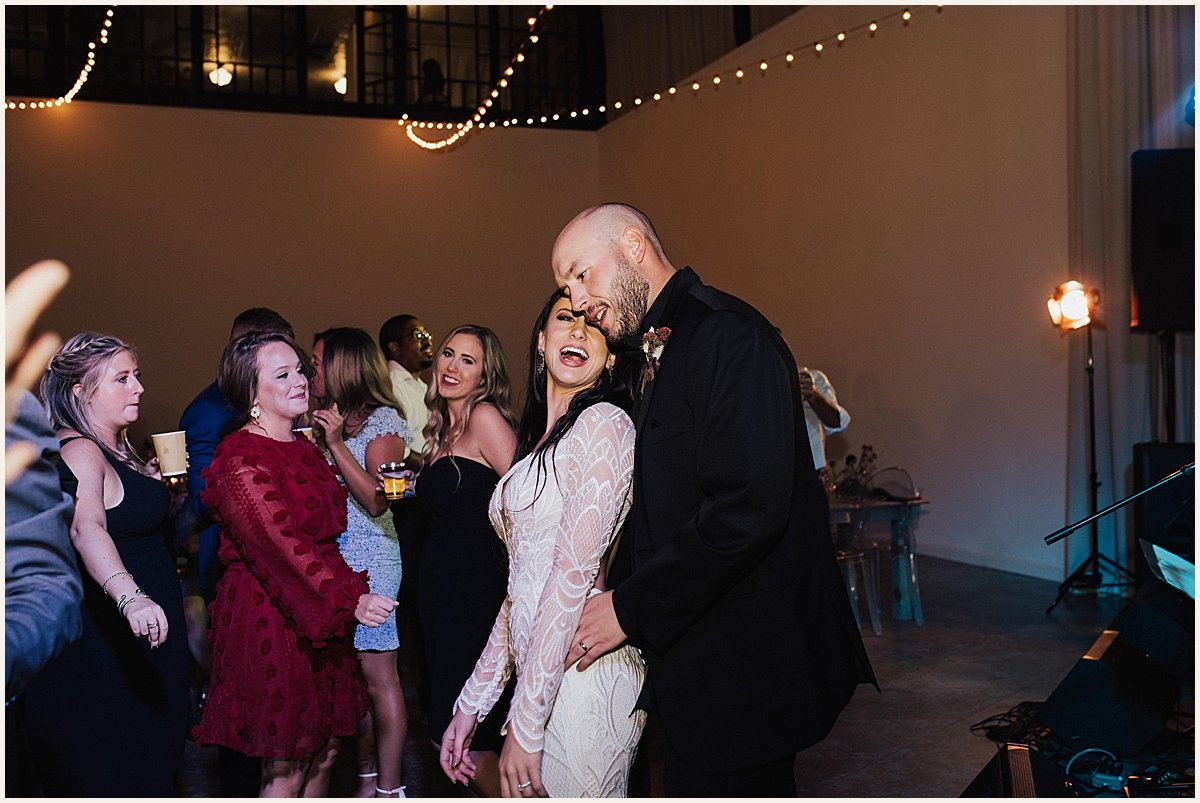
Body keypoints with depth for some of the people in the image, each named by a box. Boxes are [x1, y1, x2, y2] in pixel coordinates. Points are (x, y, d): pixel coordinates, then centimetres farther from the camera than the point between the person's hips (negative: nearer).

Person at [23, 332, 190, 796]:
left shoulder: (112, 450, 12)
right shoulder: (79, 451, -18)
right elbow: (86, 529, -37)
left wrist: (158, 482, 8)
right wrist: (130, 596, -52)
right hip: (102, 640, -10)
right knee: (111, 772, -2)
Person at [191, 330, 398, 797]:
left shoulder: (305, 448, 13)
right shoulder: (242, 460, -14)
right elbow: (284, 544, -27)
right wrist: (349, 600, -35)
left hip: (320, 620, 8)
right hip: (270, 622, -8)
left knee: (324, 751, 14)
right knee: (285, 770, 1)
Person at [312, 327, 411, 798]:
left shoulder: (382, 420, -4)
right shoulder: (330, 419, 16)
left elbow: (377, 500, -14)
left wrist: (336, 443, -18)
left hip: (369, 560, -7)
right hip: (330, 560, 7)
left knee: (378, 676, -3)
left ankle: (388, 789, 4)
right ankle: (367, 780, 18)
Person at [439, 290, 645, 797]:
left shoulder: (602, 422, -10)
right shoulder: (540, 441, 15)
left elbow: (575, 572, -17)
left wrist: (526, 722, -18)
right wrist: (473, 702, 14)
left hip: (581, 675, -8)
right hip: (536, 673, 8)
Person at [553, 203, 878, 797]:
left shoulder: (728, 335, -17)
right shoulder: (654, 355, 14)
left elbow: (748, 509, -26)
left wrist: (629, 609, -18)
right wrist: (617, 597, 4)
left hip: (741, 665, -9)